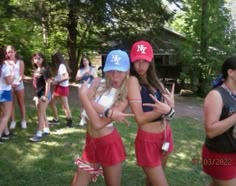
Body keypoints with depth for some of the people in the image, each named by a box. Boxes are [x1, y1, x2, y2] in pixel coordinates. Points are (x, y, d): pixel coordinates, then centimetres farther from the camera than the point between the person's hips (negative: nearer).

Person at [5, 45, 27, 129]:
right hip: (9, 85, 1)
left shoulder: (20, 62, 3)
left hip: (19, 84, -1)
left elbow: (21, 75, -2)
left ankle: (23, 121, 11)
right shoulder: (5, 62, 4)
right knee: (11, 103, 3)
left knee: (21, 103, 5)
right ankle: (13, 121, 10)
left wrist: (17, 83, -16)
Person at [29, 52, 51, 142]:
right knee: (42, 114, 15)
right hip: (38, 94, 9)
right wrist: (36, 95, 16)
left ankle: (39, 134, 2)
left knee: (40, 115, -5)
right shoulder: (36, 70, 12)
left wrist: (46, 95, -22)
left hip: (44, 94, -8)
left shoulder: (45, 69, -13)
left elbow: (48, 83, -18)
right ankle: (46, 130, 27)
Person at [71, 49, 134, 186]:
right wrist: (109, 112, -27)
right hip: (91, 142, 4)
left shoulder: (124, 96, -12)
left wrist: (83, 96, -19)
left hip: (109, 144, -4)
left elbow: (98, 124, -21)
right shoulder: (98, 84, 2)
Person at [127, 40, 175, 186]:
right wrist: (165, 109, -20)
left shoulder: (155, 80, 7)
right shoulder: (133, 80, -14)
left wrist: (170, 106, -21)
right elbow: (140, 118, -20)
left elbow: (168, 109, -1)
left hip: (165, 135, 7)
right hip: (148, 140, -7)